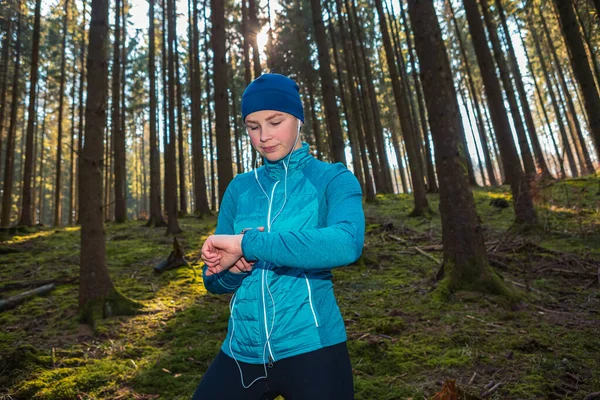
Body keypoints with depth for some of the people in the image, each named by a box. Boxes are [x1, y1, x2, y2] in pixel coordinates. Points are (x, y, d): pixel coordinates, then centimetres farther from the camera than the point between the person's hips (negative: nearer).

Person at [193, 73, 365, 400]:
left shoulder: (333, 179, -4)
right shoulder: (239, 189, 5)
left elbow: (347, 243, -25)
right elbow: (214, 281, 8)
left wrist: (247, 243, -24)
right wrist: (233, 267, -14)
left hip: (311, 348, -3)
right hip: (242, 351, 4)